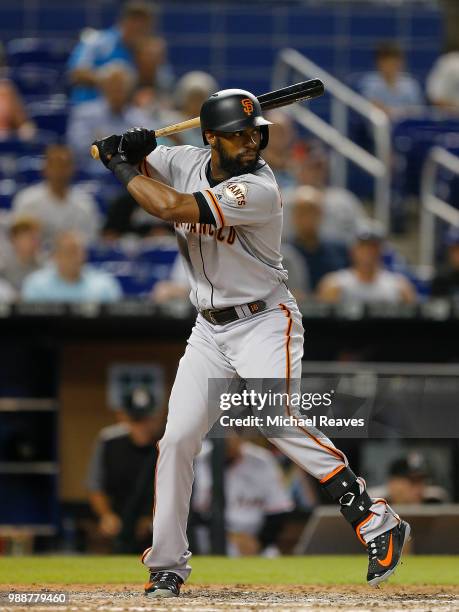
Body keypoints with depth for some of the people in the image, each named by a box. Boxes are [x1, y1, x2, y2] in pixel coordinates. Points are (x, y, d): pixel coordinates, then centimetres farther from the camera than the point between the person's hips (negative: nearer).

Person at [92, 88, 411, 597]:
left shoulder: (258, 189, -23)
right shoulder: (189, 162, -1)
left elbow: (170, 207, -29)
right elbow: (124, 156, 11)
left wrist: (121, 166, -15)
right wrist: (129, 148, -14)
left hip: (263, 322, -7)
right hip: (210, 330, 7)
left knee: (278, 421, -26)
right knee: (177, 439, 1)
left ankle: (377, 523, -24)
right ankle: (167, 565, 13)